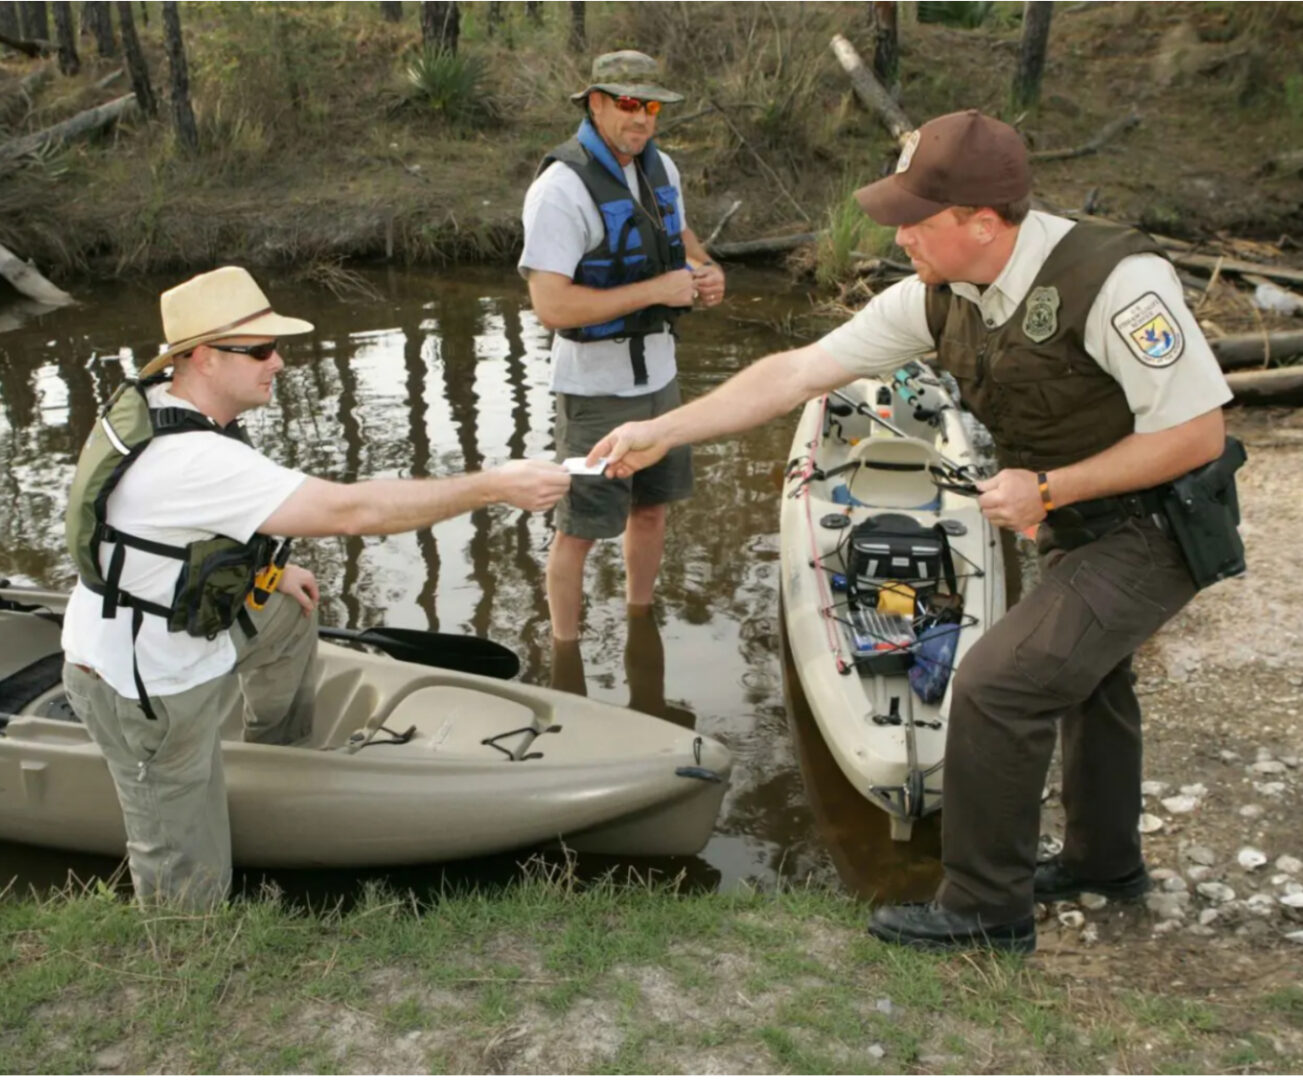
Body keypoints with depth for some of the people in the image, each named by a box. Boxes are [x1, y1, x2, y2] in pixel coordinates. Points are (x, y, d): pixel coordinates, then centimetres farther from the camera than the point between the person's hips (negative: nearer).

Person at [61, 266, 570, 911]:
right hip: (145, 690, -10)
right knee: (189, 885, 1)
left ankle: (277, 749, 52)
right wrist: (495, 487, -34)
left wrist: (268, 567, 15)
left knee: (289, 614, 32)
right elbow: (352, 510, -38)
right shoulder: (192, 460, -36)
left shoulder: (160, 398, -6)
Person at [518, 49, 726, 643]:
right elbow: (550, 305, -28)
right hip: (596, 388, -8)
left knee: (652, 508, 20)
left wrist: (705, 269, -3)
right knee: (579, 529, 2)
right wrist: (657, 290, -26)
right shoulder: (562, 187, -22)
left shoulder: (659, 167, 3)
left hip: (658, 373, 8)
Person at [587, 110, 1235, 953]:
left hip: (1151, 529, -9)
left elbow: (1198, 434, -27)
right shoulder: (938, 297, -11)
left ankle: (988, 909, 4)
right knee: (1083, 670, 25)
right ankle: (1105, 860, 51)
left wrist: (1048, 489, -26)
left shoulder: (1115, 283, -32)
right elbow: (798, 371, -10)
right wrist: (663, 431, -14)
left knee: (997, 685, -15)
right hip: (1082, 526, 9)